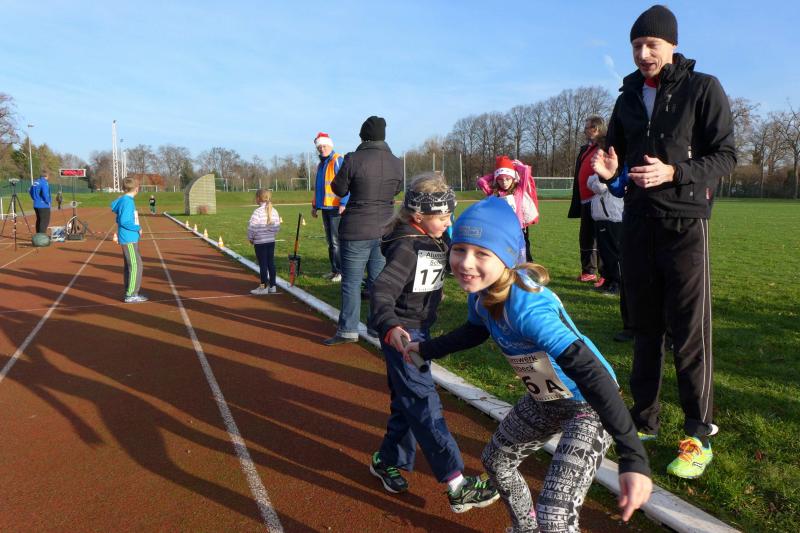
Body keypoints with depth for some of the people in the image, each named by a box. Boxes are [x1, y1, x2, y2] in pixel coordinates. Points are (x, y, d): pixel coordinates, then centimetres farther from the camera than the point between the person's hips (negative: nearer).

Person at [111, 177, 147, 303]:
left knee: (129, 265, 14)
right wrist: (138, 228, -12)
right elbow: (124, 221, -21)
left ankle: (129, 292, 21)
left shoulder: (123, 199, 10)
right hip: (129, 239, -10)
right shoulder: (127, 201, -17)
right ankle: (131, 295, -5)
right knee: (135, 265, -7)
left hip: (129, 239, 10)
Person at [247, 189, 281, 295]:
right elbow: (277, 225, 7)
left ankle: (264, 287, 5)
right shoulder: (274, 211, 3)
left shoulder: (257, 212, -15)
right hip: (271, 241, 6)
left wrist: (250, 238, -2)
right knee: (271, 263, 11)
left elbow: (252, 227, -16)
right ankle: (272, 285, 17)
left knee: (263, 264, 0)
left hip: (260, 242, -6)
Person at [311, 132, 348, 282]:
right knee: (330, 241, 12)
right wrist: (314, 205, 24)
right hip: (325, 208, 9)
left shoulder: (338, 161, -9)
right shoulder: (320, 165, 19)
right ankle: (334, 270, 20)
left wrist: (343, 204, -24)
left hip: (336, 208, -9)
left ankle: (342, 271, -2)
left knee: (337, 241, -8)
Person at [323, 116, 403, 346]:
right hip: (386, 230, 4)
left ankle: (348, 330, 9)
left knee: (351, 281, 4)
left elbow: (339, 190, -1)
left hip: (356, 231, -4)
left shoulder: (354, 160, -12)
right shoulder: (396, 163, 1)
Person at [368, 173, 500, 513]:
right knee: (423, 402, -6)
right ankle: (457, 485, -3)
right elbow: (382, 290, -34)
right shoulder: (406, 246, -22)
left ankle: (388, 461, 36)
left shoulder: (435, 241, 4)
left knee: (408, 399, 18)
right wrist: (391, 327, -49)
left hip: (419, 329, 9)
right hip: (401, 334, -9)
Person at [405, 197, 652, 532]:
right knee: (496, 460, 26)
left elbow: (590, 374, -43)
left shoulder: (527, 308, -38)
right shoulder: (481, 293, -13)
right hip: (545, 400, 9)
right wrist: (427, 349, 20)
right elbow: (474, 331, 11)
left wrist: (633, 459, -49)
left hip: (590, 404, -8)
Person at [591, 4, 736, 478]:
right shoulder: (628, 98, 13)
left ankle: (700, 435, 10)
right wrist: (609, 171, -5)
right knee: (645, 327, 12)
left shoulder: (702, 89, -2)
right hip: (638, 223, 5)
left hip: (685, 224, -5)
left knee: (690, 333, -4)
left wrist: (673, 172, -22)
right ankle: (645, 422, 24)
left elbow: (725, 156, -6)